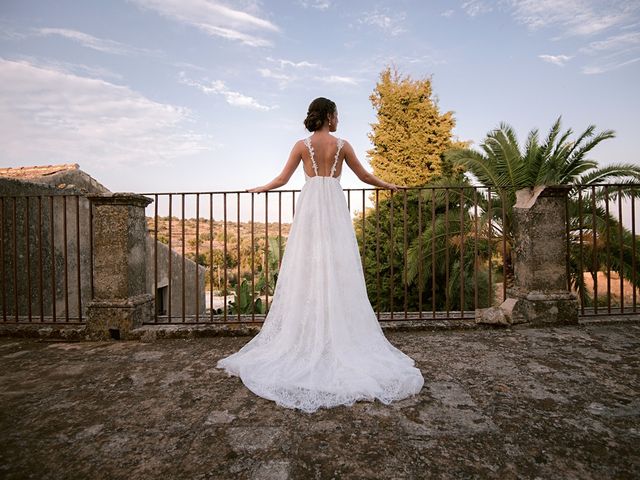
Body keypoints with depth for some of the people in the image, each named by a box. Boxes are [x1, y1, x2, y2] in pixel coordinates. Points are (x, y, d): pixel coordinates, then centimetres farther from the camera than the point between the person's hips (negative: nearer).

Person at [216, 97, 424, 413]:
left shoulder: (302, 145, 7)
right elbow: (364, 176, 13)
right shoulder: (342, 145, 5)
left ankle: (305, 340, 8)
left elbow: (282, 179, 8)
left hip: (309, 208, 1)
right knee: (337, 272, -1)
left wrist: (259, 188, 27)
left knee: (307, 270, 2)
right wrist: (390, 186, 30)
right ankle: (341, 338, 4)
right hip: (334, 208, -1)